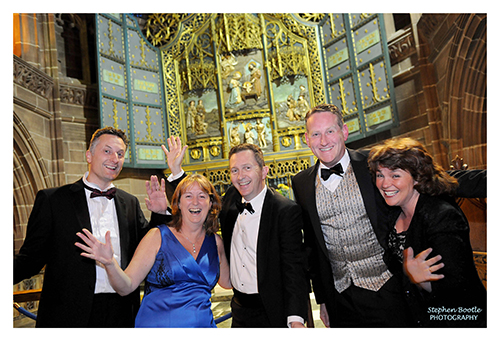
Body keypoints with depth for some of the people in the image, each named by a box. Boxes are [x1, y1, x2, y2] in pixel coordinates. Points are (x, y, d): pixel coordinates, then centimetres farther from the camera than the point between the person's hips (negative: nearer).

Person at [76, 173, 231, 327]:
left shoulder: (215, 242, 2)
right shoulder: (157, 237, -8)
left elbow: (227, 282, 10)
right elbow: (126, 287, -10)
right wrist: (110, 263, -30)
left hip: (203, 323, 3)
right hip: (157, 323, -3)